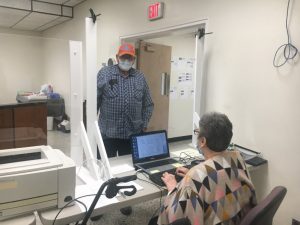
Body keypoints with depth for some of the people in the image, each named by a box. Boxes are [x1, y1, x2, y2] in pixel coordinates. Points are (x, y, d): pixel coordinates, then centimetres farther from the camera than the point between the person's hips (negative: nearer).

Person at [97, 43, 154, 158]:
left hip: (133, 134, 3)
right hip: (107, 133, -2)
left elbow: (148, 105, 11)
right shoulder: (104, 73, -2)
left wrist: (144, 125, 4)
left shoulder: (140, 77, 7)